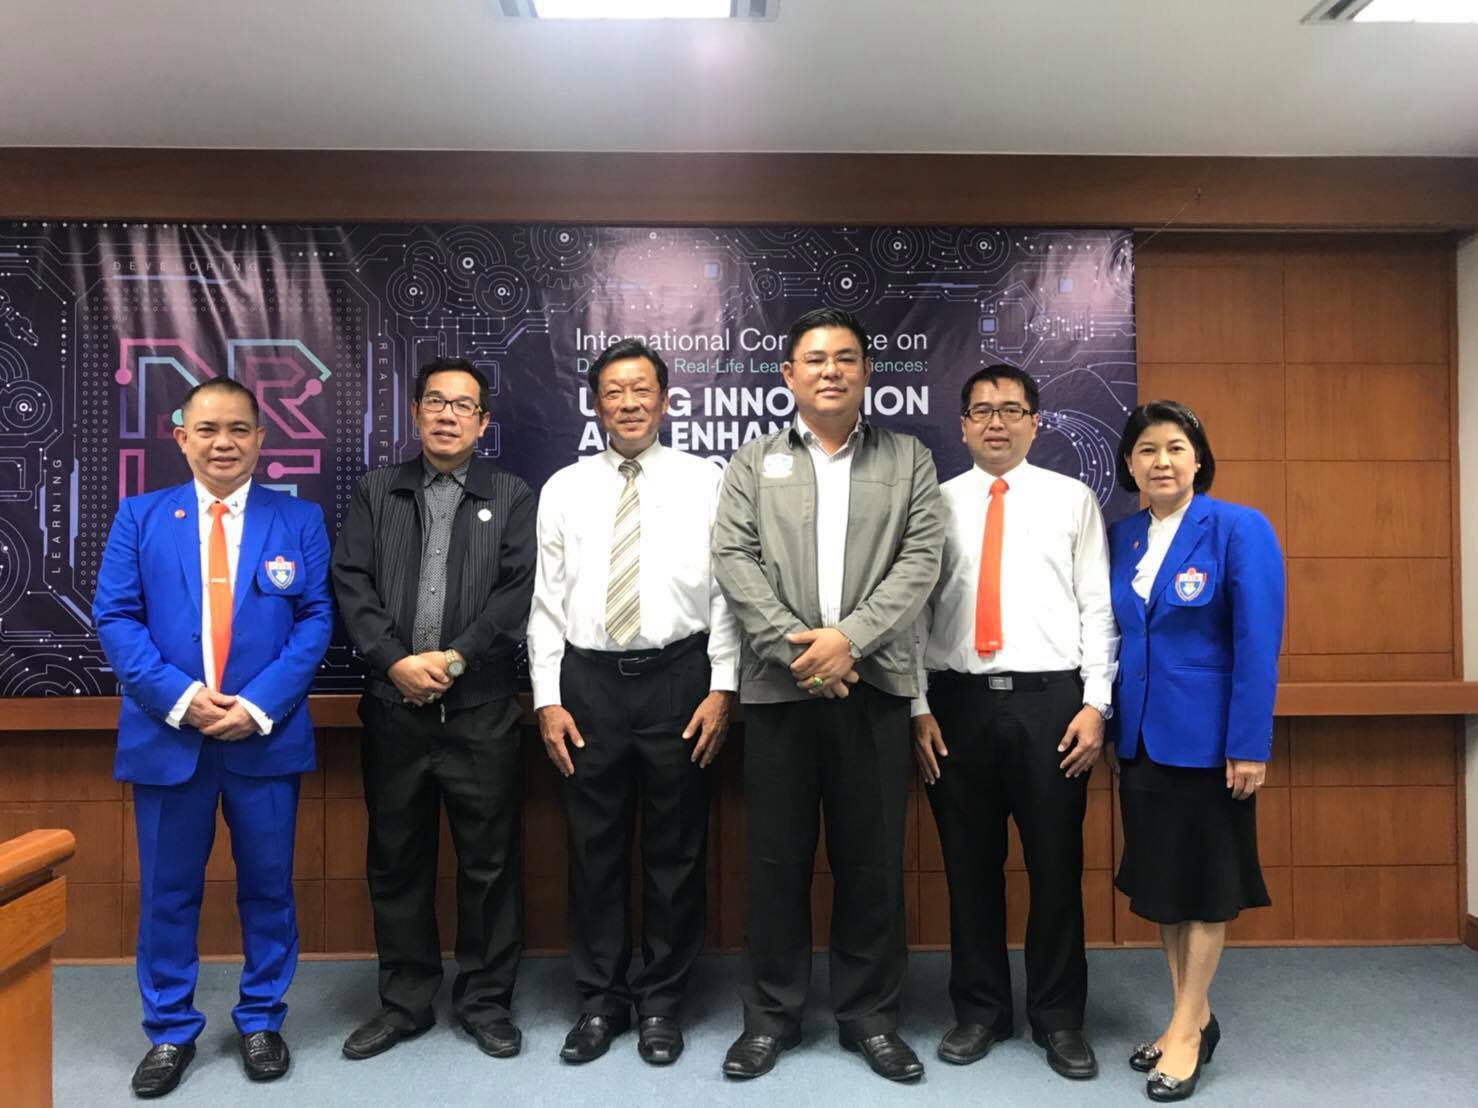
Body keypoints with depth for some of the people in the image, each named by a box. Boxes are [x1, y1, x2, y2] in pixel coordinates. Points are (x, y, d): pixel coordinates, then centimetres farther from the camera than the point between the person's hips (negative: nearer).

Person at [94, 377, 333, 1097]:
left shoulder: (299, 520, 3)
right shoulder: (140, 517, 6)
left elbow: (315, 620, -2)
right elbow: (114, 617, 0)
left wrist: (258, 705, -13)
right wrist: (178, 697, -14)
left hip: (267, 735, 0)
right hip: (167, 734, 1)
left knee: (267, 885, 9)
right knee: (168, 890, 11)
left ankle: (261, 1021, 28)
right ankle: (170, 1031, 29)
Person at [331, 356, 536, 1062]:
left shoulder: (511, 498, 7)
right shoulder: (376, 493, 12)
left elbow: (519, 591, -4)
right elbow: (351, 584, 2)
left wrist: (454, 658, -13)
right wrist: (396, 661, -11)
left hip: (482, 708, -2)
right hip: (393, 705, 2)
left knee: (489, 859, 5)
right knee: (395, 859, 12)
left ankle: (485, 1000, 22)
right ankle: (405, 1000, 29)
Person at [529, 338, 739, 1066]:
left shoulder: (705, 482, 2)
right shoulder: (564, 488, 7)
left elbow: (727, 590, -1)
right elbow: (546, 601, 5)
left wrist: (722, 686, -7)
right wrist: (548, 699, 0)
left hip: (678, 677, -1)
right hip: (589, 680, 2)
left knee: (676, 849, 8)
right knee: (594, 848, 10)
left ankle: (661, 1001, 26)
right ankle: (600, 1000, 27)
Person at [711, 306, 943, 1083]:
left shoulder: (909, 459, 10)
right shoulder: (752, 462, 11)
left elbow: (920, 560, -2)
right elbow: (733, 560, -1)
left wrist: (849, 637, -14)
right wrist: (794, 644, -13)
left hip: (873, 684, 0)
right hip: (778, 685, 0)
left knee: (871, 860, 8)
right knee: (776, 859, 8)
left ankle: (870, 1015, 25)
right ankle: (770, 1014, 23)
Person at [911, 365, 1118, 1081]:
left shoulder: (1072, 500, 6)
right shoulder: (937, 504, 7)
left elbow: (1098, 609, 3)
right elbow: (916, 612, 5)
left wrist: (1095, 705, -4)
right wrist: (919, 709, -1)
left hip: (1050, 701, 0)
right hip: (959, 702, 1)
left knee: (1056, 866, 7)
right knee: (970, 866, 10)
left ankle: (1059, 1019, 26)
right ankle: (979, 1010, 28)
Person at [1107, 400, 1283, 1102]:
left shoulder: (1238, 529, -10)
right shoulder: (1121, 538, 5)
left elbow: (1258, 644, -14)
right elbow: (1115, 634, 9)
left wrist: (1250, 744, -17)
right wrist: (1107, 718, 4)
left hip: (1206, 735, -5)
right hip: (1140, 734, 6)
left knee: (1204, 880, 8)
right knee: (1157, 877, 14)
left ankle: (1189, 1029, 23)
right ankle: (1191, 1015, 31)